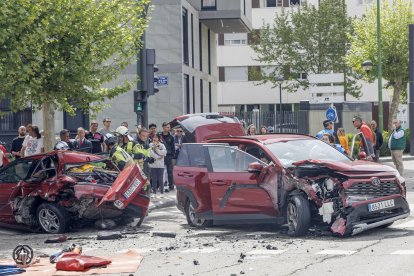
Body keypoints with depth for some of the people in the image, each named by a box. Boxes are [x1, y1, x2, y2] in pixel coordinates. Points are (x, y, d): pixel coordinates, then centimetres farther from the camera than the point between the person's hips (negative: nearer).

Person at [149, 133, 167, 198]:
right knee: (154, 180, 3)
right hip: (153, 164, 0)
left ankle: (162, 193, 7)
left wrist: (156, 149, -11)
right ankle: (154, 193, 9)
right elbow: (151, 153, -8)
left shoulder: (162, 145, 5)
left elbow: (164, 152, -10)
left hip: (160, 165, 0)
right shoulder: (150, 145, 3)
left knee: (160, 179, 0)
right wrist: (158, 157, -11)